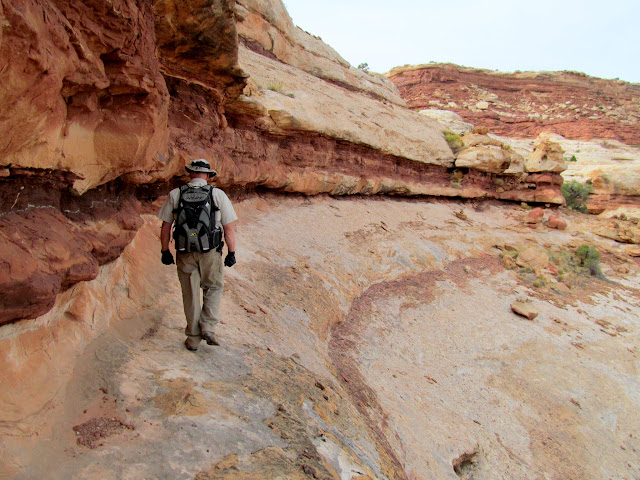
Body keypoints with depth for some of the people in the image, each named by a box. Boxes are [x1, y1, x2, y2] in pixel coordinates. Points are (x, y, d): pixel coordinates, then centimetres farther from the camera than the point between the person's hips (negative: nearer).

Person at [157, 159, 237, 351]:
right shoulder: (218, 194, -3)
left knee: (190, 295, 13)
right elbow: (229, 228, -4)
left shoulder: (175, 195, 1)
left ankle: (193, 337, 22)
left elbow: (165, 227, 3)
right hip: (211, 252, -1)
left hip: (185, 254, 2)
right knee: (213, 288, 19)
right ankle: (208, 327, 6)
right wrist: (231, 253, 5)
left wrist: (165, 251, 13)